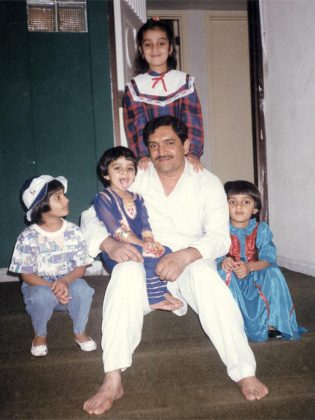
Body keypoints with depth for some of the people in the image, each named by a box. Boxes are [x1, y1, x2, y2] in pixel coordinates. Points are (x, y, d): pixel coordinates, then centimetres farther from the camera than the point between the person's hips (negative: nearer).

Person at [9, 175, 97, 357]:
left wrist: (65, 281, -27)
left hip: (69, 283, 2)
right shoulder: (28, 237, -13)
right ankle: (40, 335, -1)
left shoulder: (73, 231, -6)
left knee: (81, 288, -32)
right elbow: (27, 275, -11)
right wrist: (52, 287, -28)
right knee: (42, 295, -36)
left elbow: (81, 267, -6)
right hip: (40, 286, -1)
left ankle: (80, 332, -2)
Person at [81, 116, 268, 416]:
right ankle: (112, 380, -30)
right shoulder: (135, 181, 1)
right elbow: (91, 216, -3)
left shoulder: (208, 184, -1)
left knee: (206, 275, -35)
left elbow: (220, 238, -11)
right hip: (146, 263, 1)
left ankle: (244, 372, -25)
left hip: (192, 264, -1)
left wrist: (185, 255, -32)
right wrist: (110, 244, -26)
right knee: (126, 272, -32)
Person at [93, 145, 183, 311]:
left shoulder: (137, 198, 16)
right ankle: (154, 298, -12)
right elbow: (116, 231, -16)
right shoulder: (103, 198, -6)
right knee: (150, 257, -26)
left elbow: (145, 225, 6)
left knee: (166, 252, -13)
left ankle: (161, 291, -5)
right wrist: (143, 245, -21)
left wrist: (149, 241, -16)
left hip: (138, 246, 7)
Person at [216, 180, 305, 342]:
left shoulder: (261, 229, -3)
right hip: (231, 281, -1)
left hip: (256, 279, 1)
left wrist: (249, 266, -32)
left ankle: (273, 323, -13)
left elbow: (268, 259, -12)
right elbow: (214, 257, -12)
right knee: (224, 272, -32)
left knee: (274, 273, -26)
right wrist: (223, 262, -37)